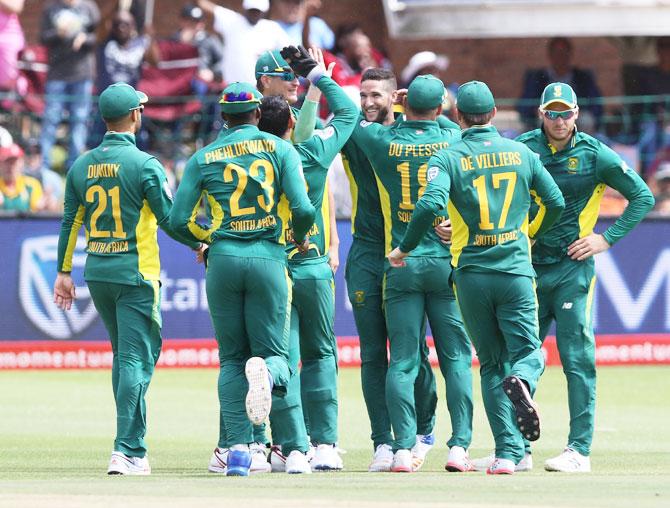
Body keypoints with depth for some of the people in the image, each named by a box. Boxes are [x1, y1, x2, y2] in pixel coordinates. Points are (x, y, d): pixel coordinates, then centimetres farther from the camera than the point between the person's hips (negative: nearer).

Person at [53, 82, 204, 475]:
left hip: (97, 275, 6)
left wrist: (64, 272, 16)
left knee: (123, 355, 19)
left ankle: (131, 443, 22)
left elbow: (70, 222, 9)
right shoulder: (143, 164, -12)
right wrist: (200, 244, 7)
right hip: (135, 273, -6)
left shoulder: (82, 166, 5)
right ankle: (129, 451, -13)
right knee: (137, 359, -5)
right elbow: (170, 219, -10)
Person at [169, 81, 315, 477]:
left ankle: (236, 447, 0)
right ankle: (265, 370, -33)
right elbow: (304, 209, -9)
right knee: (275, 352, 6)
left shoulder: (204, 158, 6)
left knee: (232, 359, 11)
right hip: (269, 259, -1)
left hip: (223, 261, 1)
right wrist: (301, 237, 13)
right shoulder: (280, 149, 2)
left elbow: (179, 219, 2)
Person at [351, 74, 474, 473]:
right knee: (456, 358, 5)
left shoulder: (383, 141, -3)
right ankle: (459, 446, -2)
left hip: (401, 264, 0)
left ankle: (404, 448, -6)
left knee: (403, 361, 1)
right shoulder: (453, 141, -2)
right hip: (446, 261, 0)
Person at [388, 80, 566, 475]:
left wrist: (404, 249, -5)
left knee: (491, 364, 10)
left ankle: (508, 453, -2)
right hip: (516, 272, 0)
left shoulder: (448, 158, -3)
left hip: (471, 275, 0)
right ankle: (521, 382, -31)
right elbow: (556, 202, 9)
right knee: (528, 351, 8)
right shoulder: (521, 153, 5)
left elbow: (430, 204, -19)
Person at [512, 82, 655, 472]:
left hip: (574, 268, -3)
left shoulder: (595, 155, -3)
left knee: (578, 359, -8)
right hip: (529, 266, 3)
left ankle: (580, 451, -8)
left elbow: (643, 196, 3)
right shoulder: (522, 149, 3)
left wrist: (607, 239, -4)